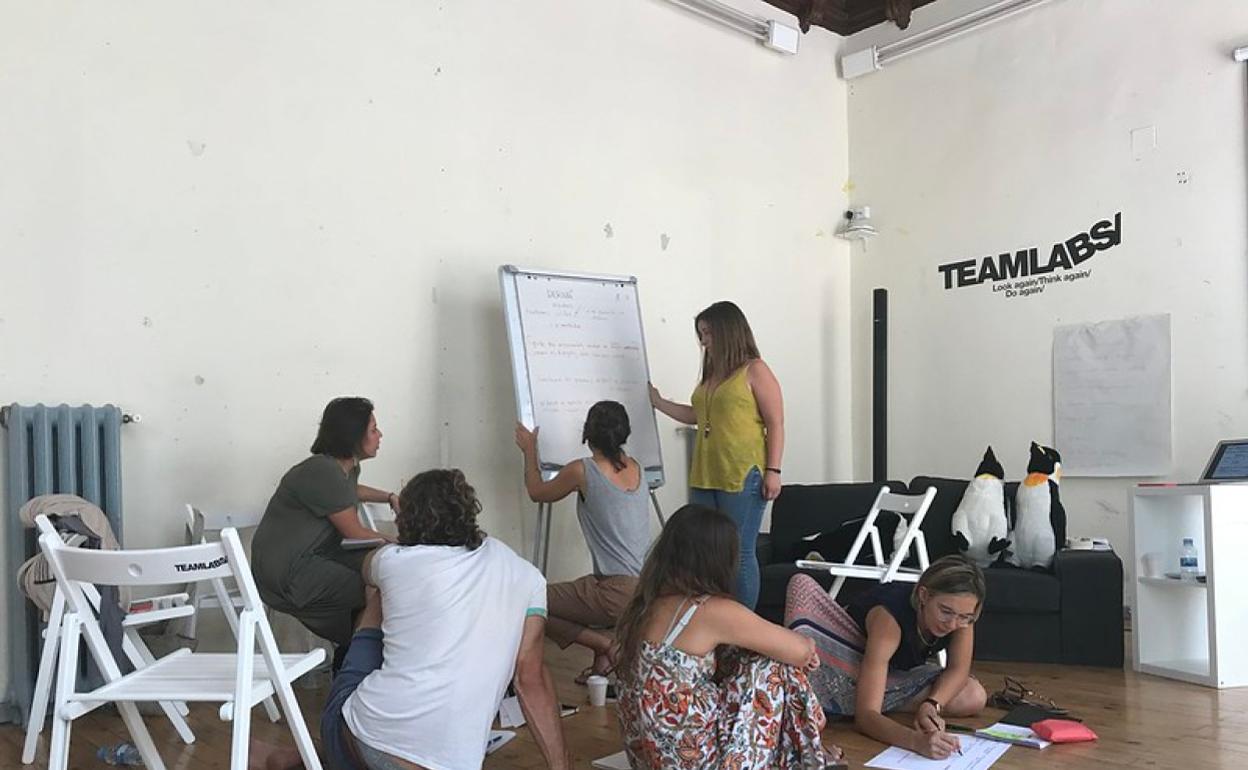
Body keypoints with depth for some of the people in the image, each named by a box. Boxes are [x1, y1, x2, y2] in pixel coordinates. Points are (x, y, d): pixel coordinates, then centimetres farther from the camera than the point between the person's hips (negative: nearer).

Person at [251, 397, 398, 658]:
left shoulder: (347, 467, 8)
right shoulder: (324, 473, -23)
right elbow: (355, 533, -14)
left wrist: (390, 497, 24)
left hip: (313, 556, 10)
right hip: (286, 572, -10)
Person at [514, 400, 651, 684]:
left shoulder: (582, 471, -9)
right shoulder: (635, 468, 6)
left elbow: (537, 492, 9)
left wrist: (529, 451, 23)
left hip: (621, 594, -7)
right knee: (582, 589, 33)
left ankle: (606, 645, -1)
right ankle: (605, 660, 16)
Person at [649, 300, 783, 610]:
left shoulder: (755, 371, -2)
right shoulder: (711, 374, 18)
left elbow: (776, 425, -6)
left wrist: (773, 471, -12)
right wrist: (658, 402, 29)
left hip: (743, 478, -7)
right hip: (705, 478, 7)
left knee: (739, 553, -3)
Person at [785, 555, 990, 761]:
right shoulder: (889, 618, -40)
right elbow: (865, 715, -44)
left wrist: (931, 705, -38)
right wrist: (917, 741, -61)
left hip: (895, 676, 6)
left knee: (975, 699, -21)